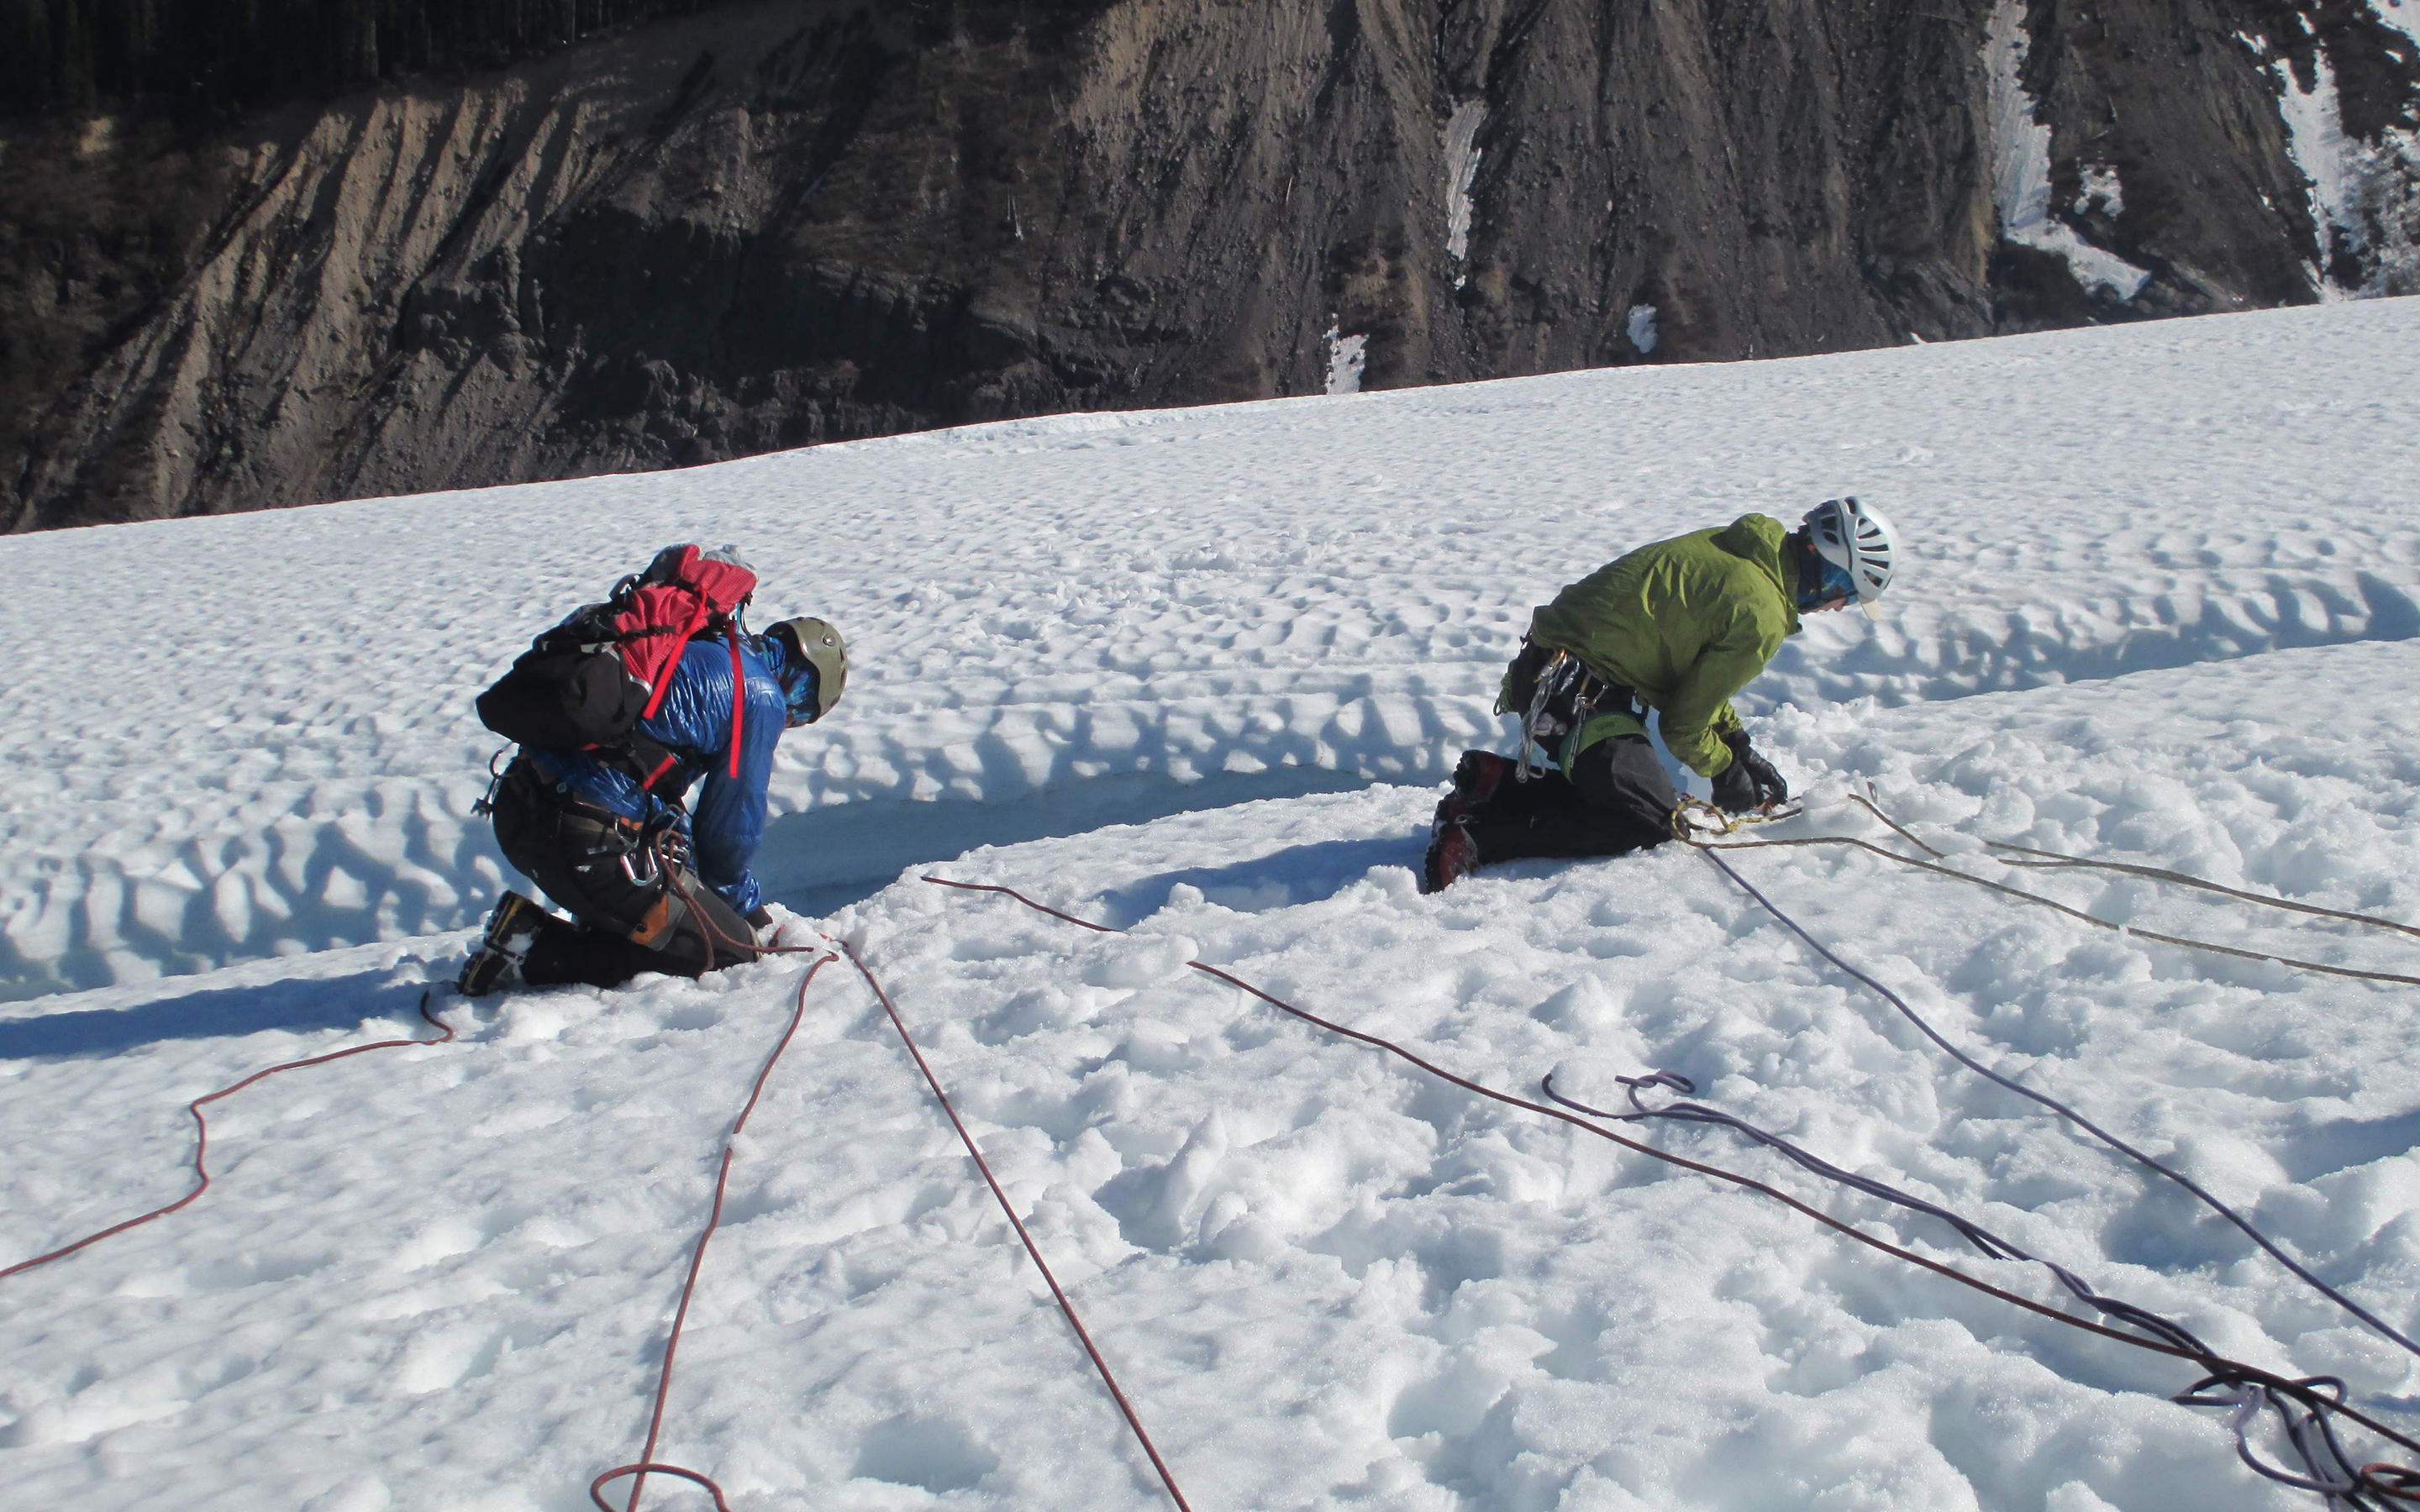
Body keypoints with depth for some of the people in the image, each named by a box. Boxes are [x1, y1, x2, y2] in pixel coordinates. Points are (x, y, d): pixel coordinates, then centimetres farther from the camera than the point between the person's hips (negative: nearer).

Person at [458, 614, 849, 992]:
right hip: (592, 843, -10)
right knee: (733, 950, 1)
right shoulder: (761, 697, -1)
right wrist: (751, 911, 22)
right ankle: (536, 954, -6)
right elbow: (730, 827, 3)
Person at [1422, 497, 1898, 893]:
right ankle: (1478, 835, -19)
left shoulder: (1733, 548, 12)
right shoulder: (1761, 615, -17)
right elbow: (1685, 722, -9)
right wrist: (1728, 775, 10)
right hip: (1578, 692, -10)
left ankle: (1495, 781, 4)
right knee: (1652, 821, -12)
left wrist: (1742, 748, 22)